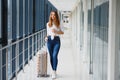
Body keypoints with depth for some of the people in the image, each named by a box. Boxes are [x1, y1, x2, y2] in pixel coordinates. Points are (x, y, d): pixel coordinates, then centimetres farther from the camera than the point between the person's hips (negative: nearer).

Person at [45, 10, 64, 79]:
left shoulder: (59, 23, 3)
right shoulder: (48, 24, 10)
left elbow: (62, 32, 2)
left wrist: (56, 31, -13)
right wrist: (46, 37, -1)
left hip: (56, 40, -3)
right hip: (49, 40, 3)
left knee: (55, 56, -15)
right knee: (51, 56, 6)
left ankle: (54, 72, -14)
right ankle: (53, 71, 18)